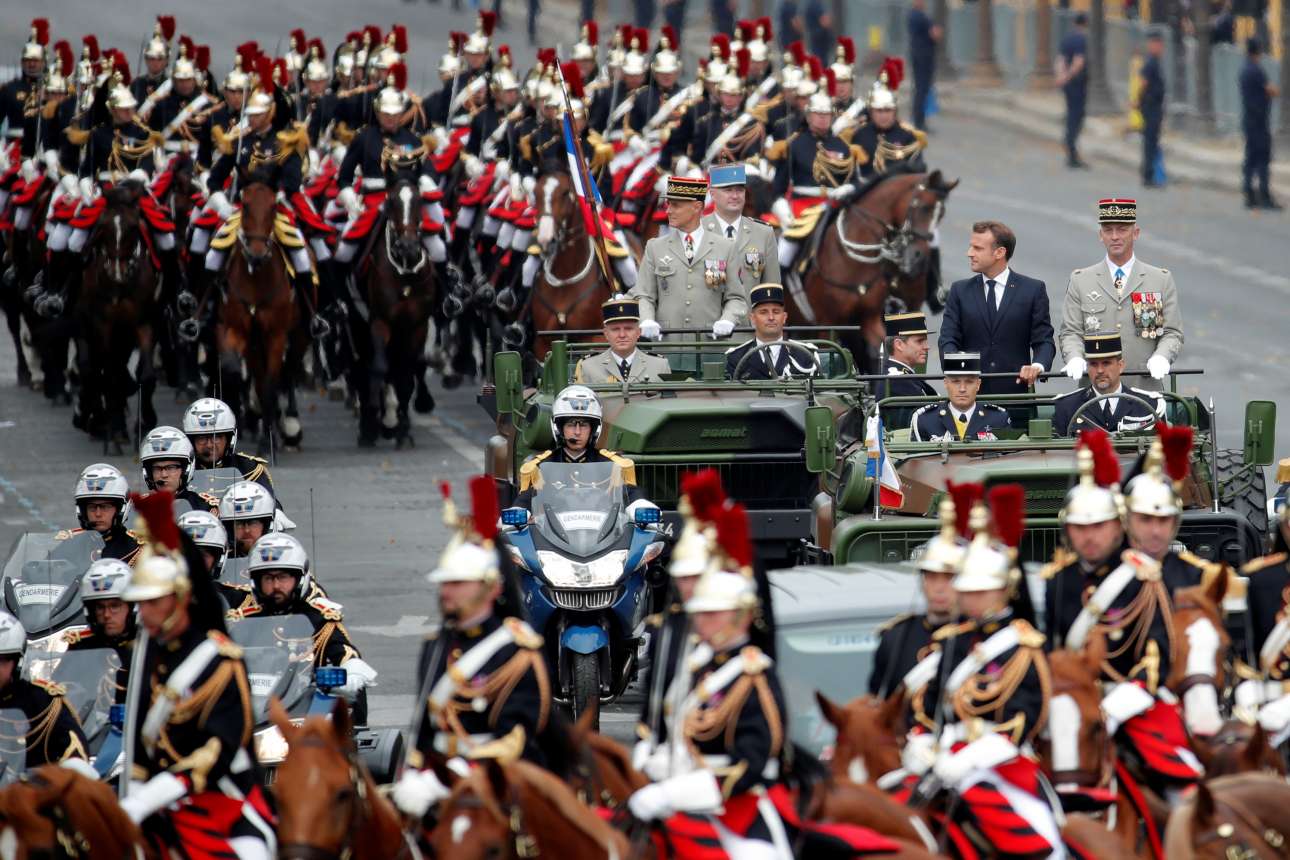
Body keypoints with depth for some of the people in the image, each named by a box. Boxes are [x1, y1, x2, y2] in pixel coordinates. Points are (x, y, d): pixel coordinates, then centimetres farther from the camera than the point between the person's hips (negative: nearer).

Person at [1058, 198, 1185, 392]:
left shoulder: (1162, 280, 10)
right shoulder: (1080, 281, 12)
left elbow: (1172, 333, 7)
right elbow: (1070, 332, 8)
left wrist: (1161, 357, -14)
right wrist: (1075, 359, -13)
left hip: (1145, 387, 0)